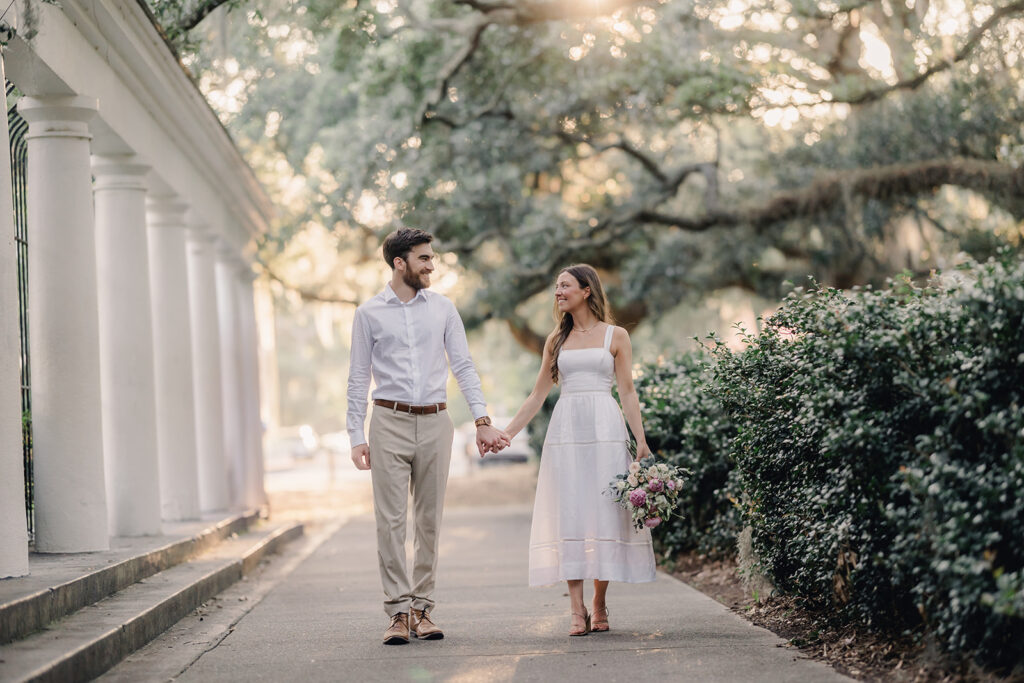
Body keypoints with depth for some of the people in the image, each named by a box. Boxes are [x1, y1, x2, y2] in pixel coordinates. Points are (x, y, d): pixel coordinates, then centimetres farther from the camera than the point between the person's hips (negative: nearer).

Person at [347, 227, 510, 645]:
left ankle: (422, 608, 11)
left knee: (429, 520, 4)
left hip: (435, 423, 2)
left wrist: (482, 420, -2)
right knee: (391, 520, -5)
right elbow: (358, 378, 5)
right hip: (390, 422, -2)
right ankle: (399, 610, -3)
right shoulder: (369, 314, 4)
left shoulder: (443, 309, 9)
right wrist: (356, 436, -2)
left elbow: (463, 367, 7)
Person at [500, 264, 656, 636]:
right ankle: (577, 610, -5)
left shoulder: (615, 336, 6)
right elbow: (537, 396, 18)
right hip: (565, 429, 3)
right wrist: (505, 434, 13)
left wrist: (641, 440, -5)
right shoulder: (557, 340, 15)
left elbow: (628, 392, 3)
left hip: (605, 428, -2)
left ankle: (600, 605, 5)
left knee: (605, 513, -4)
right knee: (570, 515, -5)